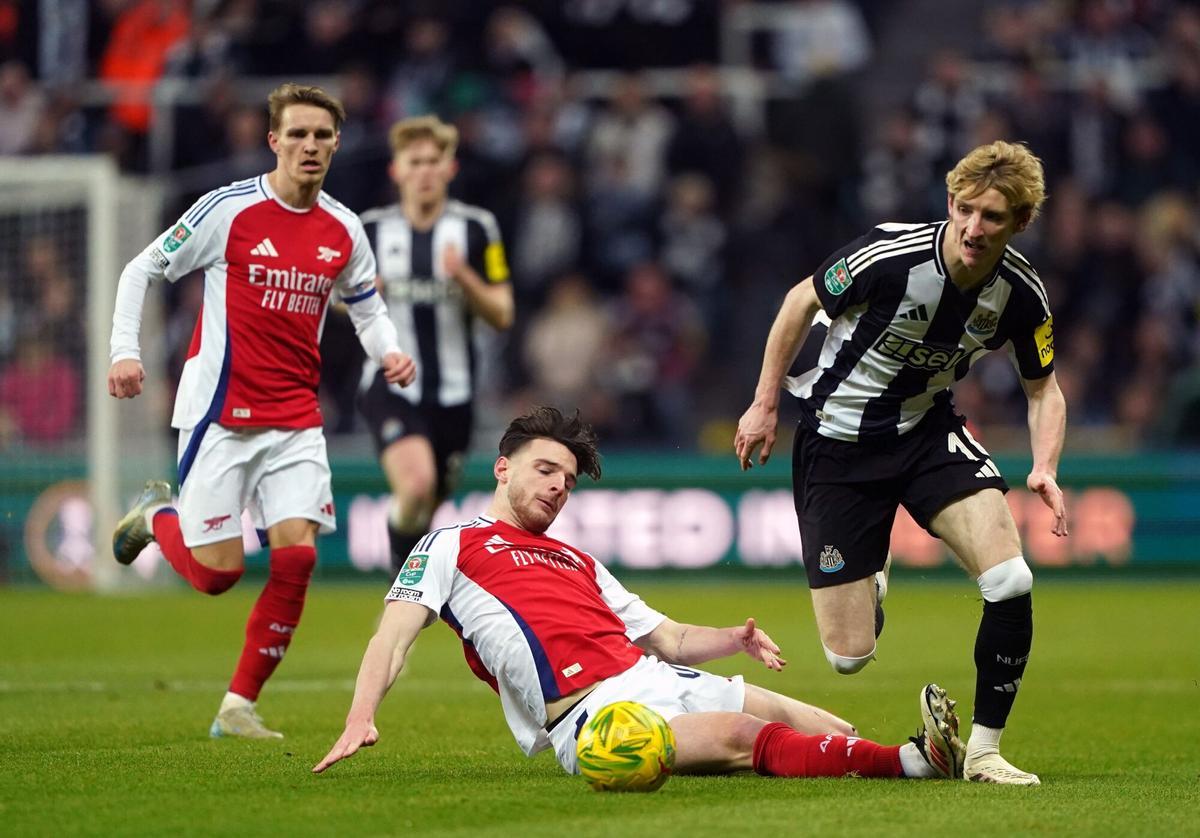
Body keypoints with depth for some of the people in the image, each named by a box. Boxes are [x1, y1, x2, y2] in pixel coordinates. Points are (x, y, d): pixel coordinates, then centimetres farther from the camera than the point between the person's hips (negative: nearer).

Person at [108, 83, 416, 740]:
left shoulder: (343, 231, 6)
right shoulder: (229, 210, -8)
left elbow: (366, 306, 21)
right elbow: (142, 270, -1)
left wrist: (389, 352, 0)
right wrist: (125, 351, -12)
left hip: (295, 421, 4)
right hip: (220, 414, -4)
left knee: (296, 555, -11)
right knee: (217, 572, -5)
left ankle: (239, 706, 1)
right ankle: (155, 517, 30)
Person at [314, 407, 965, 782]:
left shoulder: (578, 563, 33)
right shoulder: (453, 546, 14)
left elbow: (669, 639, 32)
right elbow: (395, 634, 2)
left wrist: (735, 639, 11)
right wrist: (360, 720, -16)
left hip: (656, 680, 9)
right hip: (591, 714, -9)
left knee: (828, 732, -14)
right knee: (741, 734, -32)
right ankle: (910, 761, -46)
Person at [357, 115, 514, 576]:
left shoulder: (476, 228, 1)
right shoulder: (370, 229, 2)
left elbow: (502, 315, 0)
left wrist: (464, 277, -19)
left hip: (452, 393, 2)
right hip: (390, 386, -2)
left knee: (428, 505, 11)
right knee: (416, 485, -28)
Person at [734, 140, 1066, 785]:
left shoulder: (1021, 293, -14)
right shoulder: (890, 256, -26)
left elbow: (1043, 389, 3)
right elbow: (802, 302, -6)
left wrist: (1045, 469, -16)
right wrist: (765, 404, -2)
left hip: (928, 430, 3)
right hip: (837, 440, -3)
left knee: (1011, 582, -23)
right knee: (850, 655, -4)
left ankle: (984, 750, -5)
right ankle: (869, 585, 37)